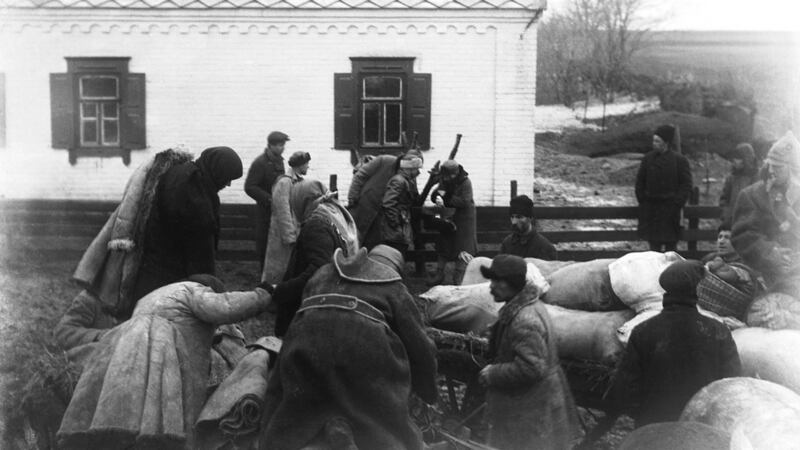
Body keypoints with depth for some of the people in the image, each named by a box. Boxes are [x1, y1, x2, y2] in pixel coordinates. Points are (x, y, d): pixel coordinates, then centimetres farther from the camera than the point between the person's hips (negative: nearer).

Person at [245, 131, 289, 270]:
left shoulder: (278, 160, 11)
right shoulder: (260, 163, -14)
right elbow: (249, 187, -17)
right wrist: (269, 199, -21)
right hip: (266, 210, -7)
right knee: (265, 247, -1)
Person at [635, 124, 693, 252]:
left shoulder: (680, 160, -6)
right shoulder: (648, 158, 5)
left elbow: (686, 185, -5)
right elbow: (640, 181, 11)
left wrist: (677, 204, -11)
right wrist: (642, 200, 2)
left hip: (670, 208, -3)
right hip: (650, 208, 3)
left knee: (670, 246, 1)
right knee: (654, 244, 8)